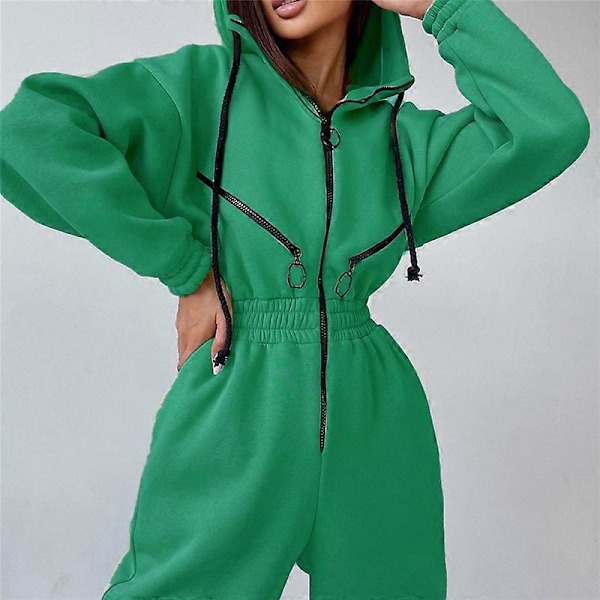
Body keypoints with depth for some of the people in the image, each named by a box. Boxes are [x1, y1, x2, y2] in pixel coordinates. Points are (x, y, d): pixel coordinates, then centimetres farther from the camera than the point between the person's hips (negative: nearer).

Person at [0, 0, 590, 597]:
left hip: (370, 427, 3)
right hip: (232, 413, -2)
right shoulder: (204, 85, -4)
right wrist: (186, 269, -14)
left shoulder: (404, 134, 6)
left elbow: (554, 127, -6)